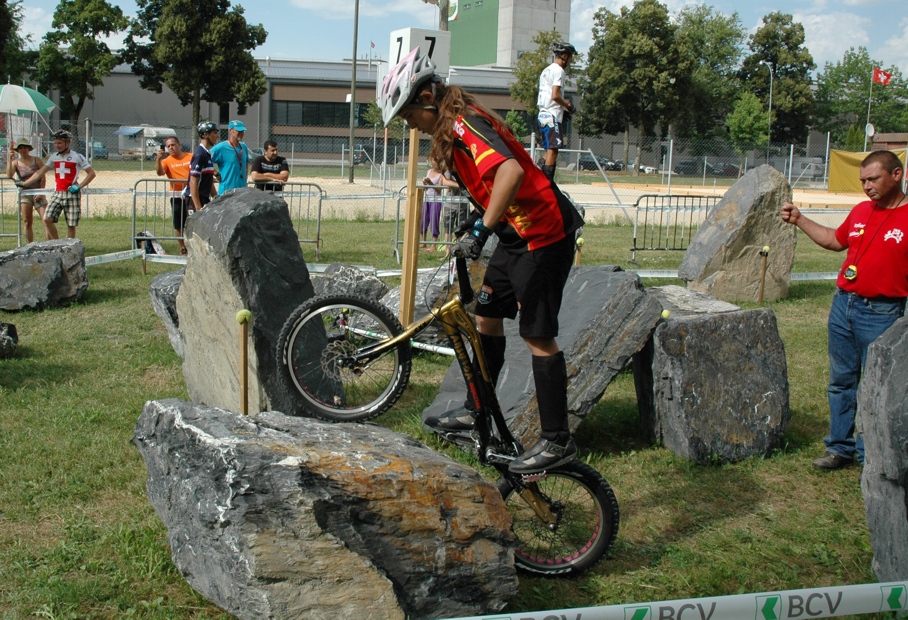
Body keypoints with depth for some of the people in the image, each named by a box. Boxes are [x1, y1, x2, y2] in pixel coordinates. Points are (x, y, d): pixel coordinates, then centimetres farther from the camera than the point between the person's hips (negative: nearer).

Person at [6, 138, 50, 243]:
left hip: (38, 194, -2)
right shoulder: (16, 162, 7)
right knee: (27, 222, 2)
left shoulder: (37, 160, 4)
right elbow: (9, 175, -11)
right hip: (24, 194, 2)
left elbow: (43, 178, 1)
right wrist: (9, 159, -17)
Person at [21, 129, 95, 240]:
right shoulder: (54, 157, 13)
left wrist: (79, 186, -13)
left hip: (72, 194, -4)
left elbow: (92, 173, -3)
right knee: (47, 219, -11)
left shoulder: (77, 157, -2)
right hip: (57, 194, 5)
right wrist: (24, 184, 11)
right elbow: (40, 172, 15)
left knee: (71, 224, -2)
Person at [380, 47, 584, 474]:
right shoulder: (450, 128, 12)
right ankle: (476, 411, 30)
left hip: (543, 233, -10)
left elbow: (511, 170, -36)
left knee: (538, 336, -7)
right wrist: (475, 237, 25)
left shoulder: (463, 123, -19)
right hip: (517, 233, 10)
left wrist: (481, 230, -37)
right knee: (487, 316, 16)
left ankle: (557, 441, 0)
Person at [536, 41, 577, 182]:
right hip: (552, 116, -9)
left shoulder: (546, 70, 19)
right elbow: (555, 95, -19)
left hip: (543, 114, 9)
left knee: (549, 150, 13)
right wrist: (568, 106, -5)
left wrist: (562, 109, 16)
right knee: (552, 149, -10)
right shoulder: (558, 70, -9)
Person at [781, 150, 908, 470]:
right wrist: (799, 220, 20)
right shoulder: (860, 211, 10)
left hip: (882, 314, -7)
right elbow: (834, 240, 26)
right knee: (841, 382, 14)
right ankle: (840, 447, 26)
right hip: (843, 304, 7)